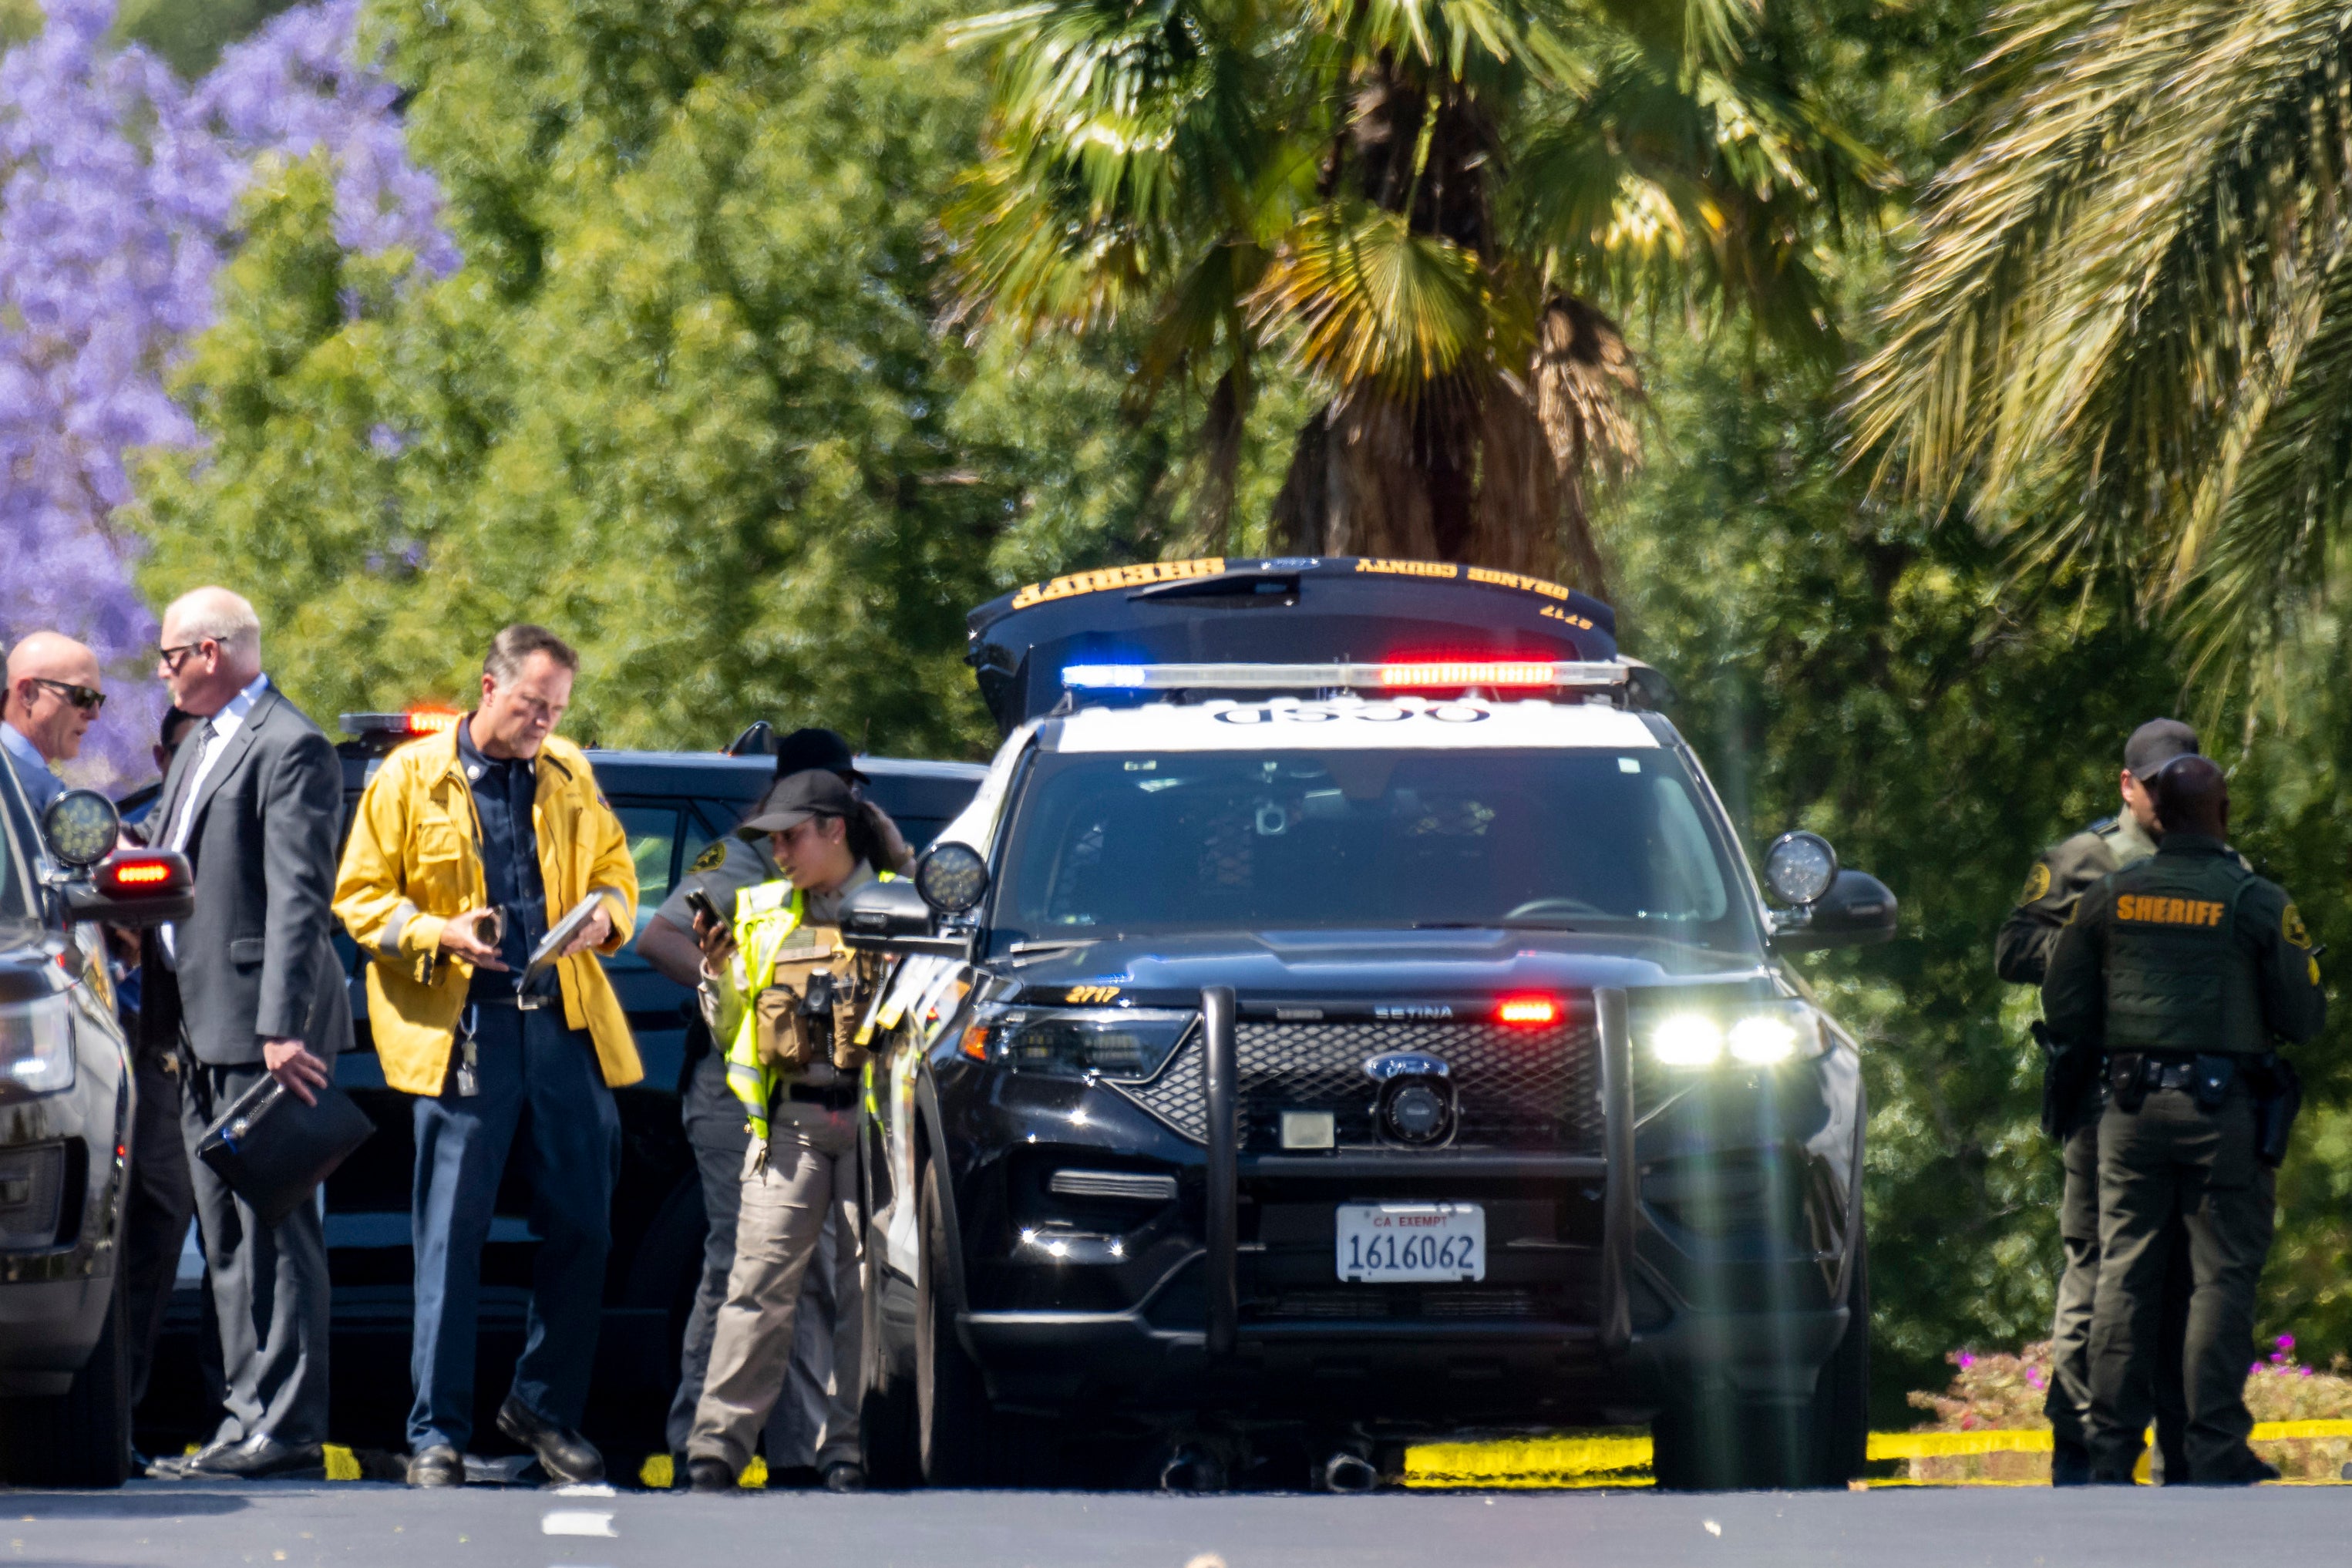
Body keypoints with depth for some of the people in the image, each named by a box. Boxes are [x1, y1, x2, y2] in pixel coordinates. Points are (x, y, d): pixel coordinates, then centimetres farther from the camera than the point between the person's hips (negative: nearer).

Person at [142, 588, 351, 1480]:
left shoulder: (289, 750, -11)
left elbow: (298, 901, -18)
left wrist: (281, 1028, -24)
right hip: (204, 1034, 10)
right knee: (227, 1237, 11)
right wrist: (159, 1010, 13)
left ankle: (284, 1426, -9)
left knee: (274, 1230, -9)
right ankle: (250, 1416, 14)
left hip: (259, 1030, -10)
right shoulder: (198, 746, 19)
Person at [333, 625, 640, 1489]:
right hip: (463, 1030, -4)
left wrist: (604, 913, 0)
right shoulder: (410, 778, 2)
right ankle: (436, 1434, 2)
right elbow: (360, 898, 2)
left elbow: (615, 870, 23)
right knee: (451, 1239, -3)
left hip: (568, 1027, 4)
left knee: (581, 1226, 4)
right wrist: (441, 936, -13)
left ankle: (546, 1407, 21)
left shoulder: (571, 779, 13)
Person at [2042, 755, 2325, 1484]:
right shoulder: (2258, 903, -5)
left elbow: (2063, 1011, 7)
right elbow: (2304, 1019, -3)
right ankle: (2215, 1446, -4)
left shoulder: (2108, 897, 4)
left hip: (2132, 1102, 3)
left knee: (2124, 1273, 8)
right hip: (2222, 1108, -3)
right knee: (2224, 1274, 1)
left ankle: (2111, 1448, 7)